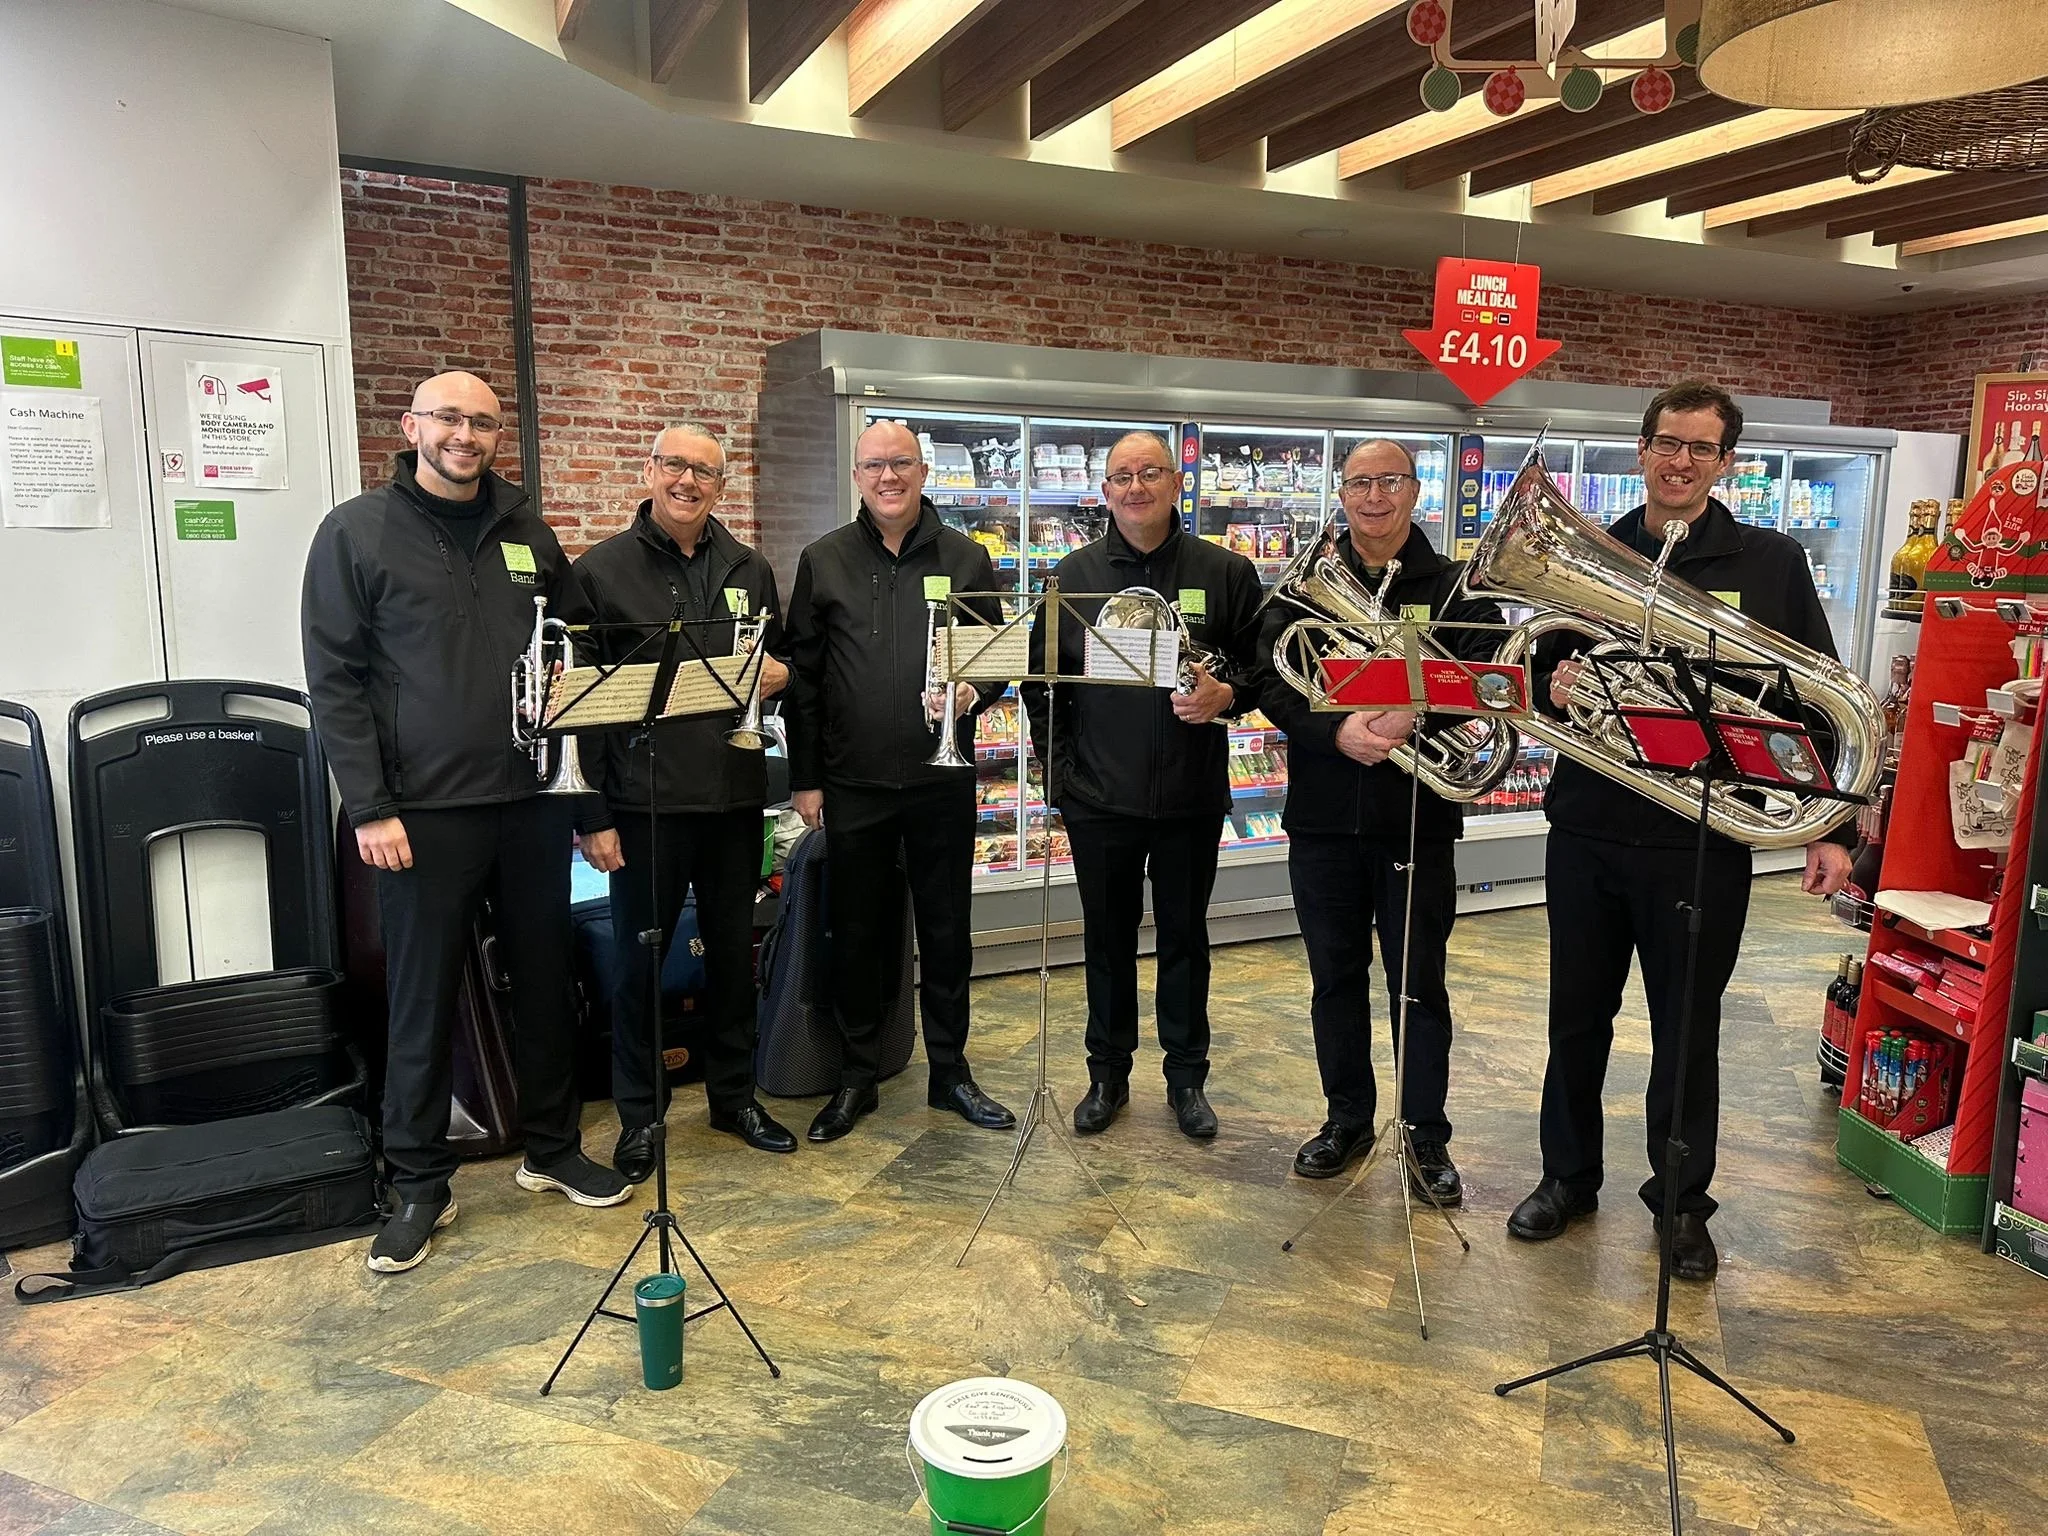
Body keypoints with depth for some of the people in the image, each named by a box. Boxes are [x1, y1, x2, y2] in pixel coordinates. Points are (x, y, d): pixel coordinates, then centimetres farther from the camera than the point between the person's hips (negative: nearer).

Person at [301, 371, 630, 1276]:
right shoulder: (356, 532, -2)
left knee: (546, 981, 13)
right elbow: (335, 679, -6)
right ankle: (419, 1185, 21)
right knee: (423, 1001, 5)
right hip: (425, 811, -4)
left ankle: (552, 1149, 30)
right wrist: (370, 808, -12)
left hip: (532, 801, 4)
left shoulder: (526, 533, 10)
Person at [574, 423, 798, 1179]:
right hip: (646, 798, -4)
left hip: (734, 793, 4)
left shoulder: (748, 570, 10)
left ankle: (735, 1095, 31)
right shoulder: (600, 569, -2)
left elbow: (782, 659, 21)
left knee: (733, 948, 14)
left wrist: (779, 672, -6)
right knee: (640, 958, 6)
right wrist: (592, 815, -10)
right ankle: (639, 1114, 22)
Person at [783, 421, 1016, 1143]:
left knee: (947, 931, 10)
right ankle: (857, 1077, 24)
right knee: (857, 934, 9)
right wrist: (805, 778, 2)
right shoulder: (823, 561, 4)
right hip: (853, 785, 0)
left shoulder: (966, 559, 5)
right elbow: (801, 675, 5)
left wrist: (971, 692, -14)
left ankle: (949, 1072, 25)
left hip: (942, 782, 0)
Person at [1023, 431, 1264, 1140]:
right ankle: (1108, 1073, 28)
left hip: (1192, 795, 0)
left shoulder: (1226, 572, 1)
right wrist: (1056, 762, -1)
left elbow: (1261, 664, 4)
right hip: (1098, 795, 1)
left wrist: (1226, 693, -17)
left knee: (1185, 935, 11)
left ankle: (1186, 1076, 27)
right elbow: (1041, 677, 6)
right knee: (1107, 936, 12)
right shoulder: (1072, 575, 3)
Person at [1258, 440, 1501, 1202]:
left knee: (1419, 982, 7)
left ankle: (1427, 1136, 22)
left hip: (1418, 818, -2)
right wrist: (1339, 731, -22)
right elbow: (1273, 683, -4)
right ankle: (1348, 1118, 29)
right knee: (1335, 978, 13)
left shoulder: (1455, 586, 2)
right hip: (1323, 819, 2)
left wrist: (1413, 714, -26)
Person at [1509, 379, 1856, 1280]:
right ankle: (1568, 1175, 31)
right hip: (1587, 831, 2)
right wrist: (1553, 688, -12)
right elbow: (1544, 675, 13)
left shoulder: (1772, 563, 1)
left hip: (1703, 842, -2)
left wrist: (1830, 827, -6)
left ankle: (1683, 1200, 28)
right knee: (1578, 1014, 13)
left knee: (1688, 1028, 10)